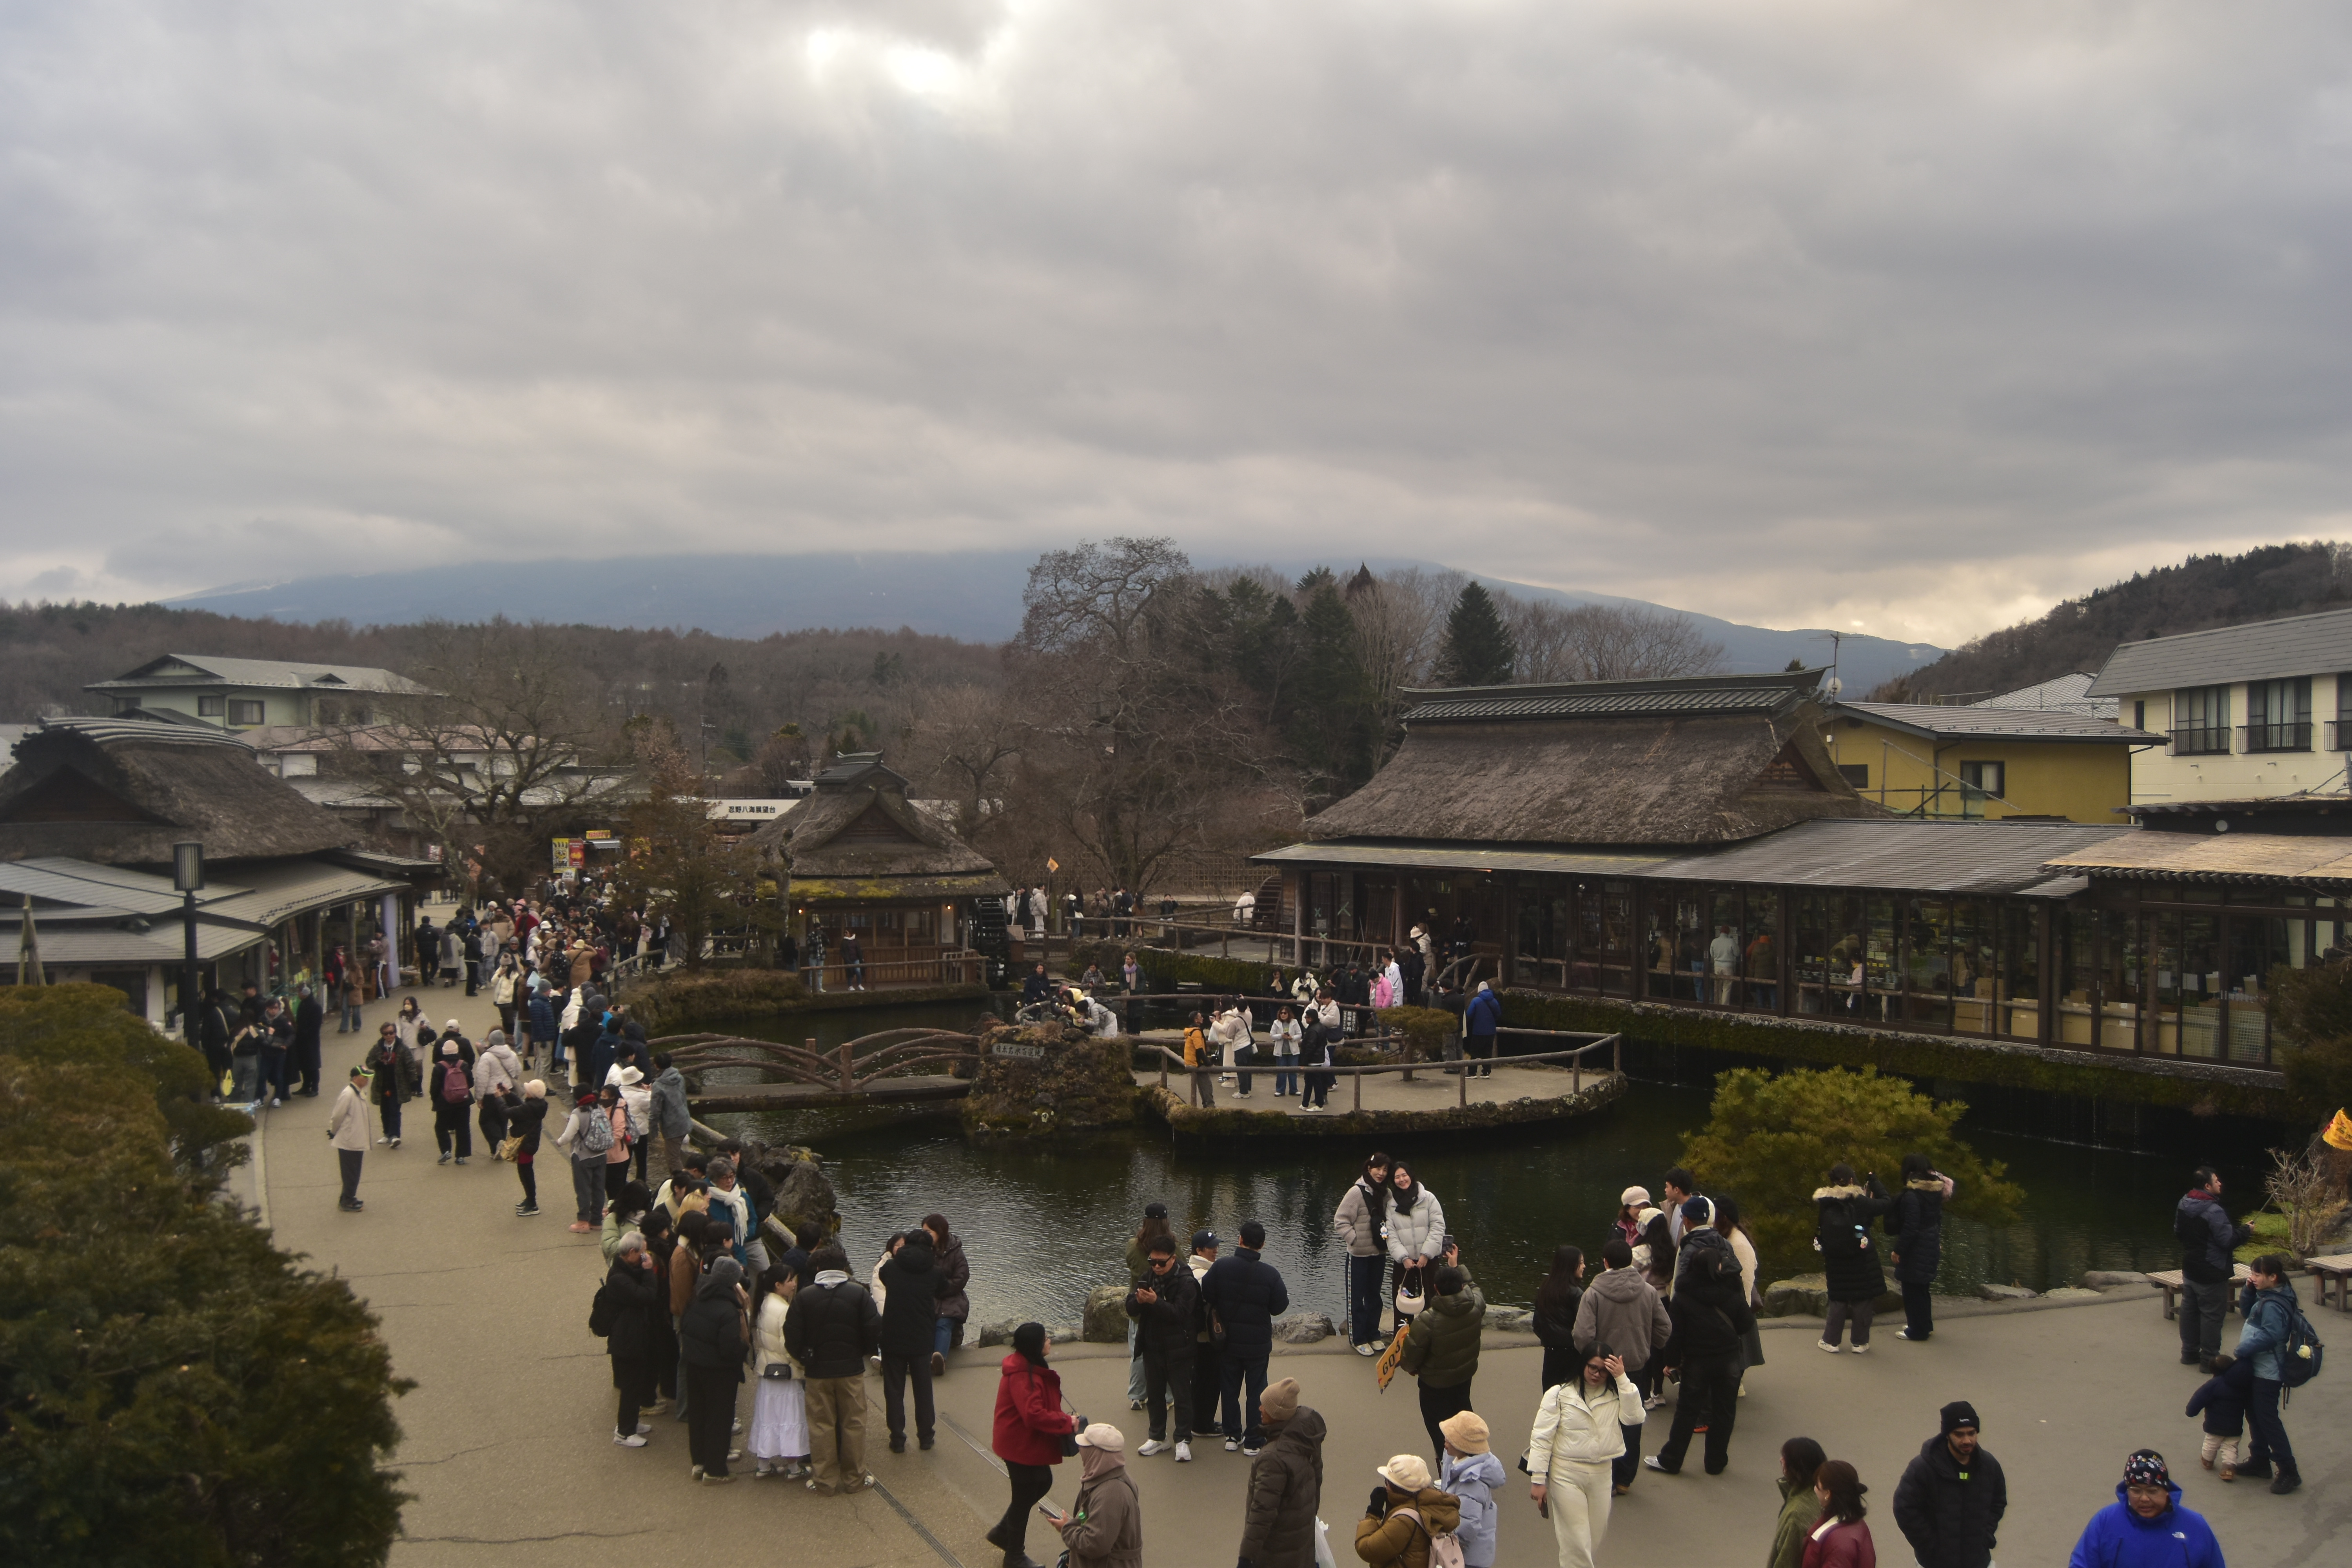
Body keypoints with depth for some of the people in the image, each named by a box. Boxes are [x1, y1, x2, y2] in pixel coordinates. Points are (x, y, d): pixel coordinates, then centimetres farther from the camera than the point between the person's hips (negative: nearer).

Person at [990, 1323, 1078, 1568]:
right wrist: (1067, 1423, -24)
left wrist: (1064, 1418, -2)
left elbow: (1043, 1405, 14)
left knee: (1043, 1483, 23)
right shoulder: (1023, 1376, -29)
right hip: (1021, 1445, -10)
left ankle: (1002, 1531, 35)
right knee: (1024, 1497, 5)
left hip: (1029, 1444, 10)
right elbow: (1034, 1415, -35)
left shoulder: (1028, 1367, 4)